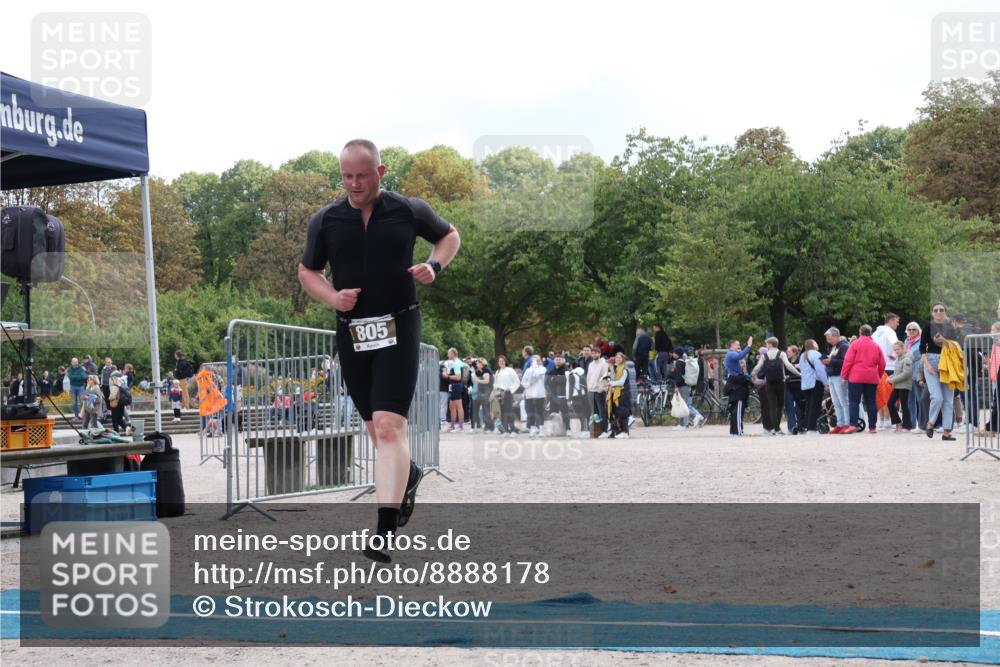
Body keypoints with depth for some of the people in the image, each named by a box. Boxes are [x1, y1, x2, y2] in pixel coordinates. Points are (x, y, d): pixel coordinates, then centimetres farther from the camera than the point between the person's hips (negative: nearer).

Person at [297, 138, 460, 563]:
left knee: (389, 426, -15)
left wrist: (434, 266, -4)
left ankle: (384, 531, -17)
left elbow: (449, 235, 16)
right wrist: (331, 297, -6)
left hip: (398, 329, -3)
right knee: (375, 427, 14)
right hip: (351, 333, 3)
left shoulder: (409, 211, -1)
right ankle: (408, 474, 47)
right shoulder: (325, 221, 2)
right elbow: (307, 270, 14)